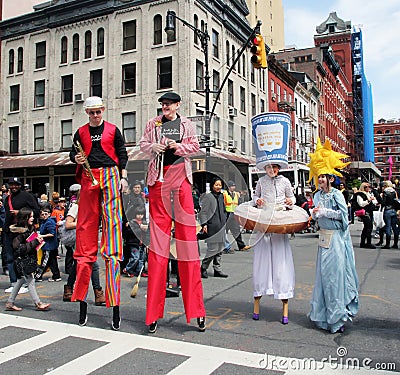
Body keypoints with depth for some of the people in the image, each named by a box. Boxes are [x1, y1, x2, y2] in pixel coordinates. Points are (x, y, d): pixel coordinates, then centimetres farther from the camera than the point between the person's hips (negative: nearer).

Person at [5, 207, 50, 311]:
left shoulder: (30, 228, 7)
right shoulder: (18, 232, -18)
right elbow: (19, 249, -24)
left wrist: (39, 239, 3)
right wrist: (35, 242, -25)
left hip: (28, 259, 9)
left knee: (21, 280, 14)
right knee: (30, 280, -3)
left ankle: (10, 303, 24)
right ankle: (38, 304, 4)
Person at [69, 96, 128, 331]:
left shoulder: (113, 130, 10)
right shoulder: (81, 132, 16)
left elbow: (122, 154, 8)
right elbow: (74, 154, 18)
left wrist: (123, 177, -2)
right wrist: (76, 158, -4)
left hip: (110, 177, -2)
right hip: (89, 178, 3)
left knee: (112, 222, -9)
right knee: (86, 225, 0)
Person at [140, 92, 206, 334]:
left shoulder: (187, 124, 16)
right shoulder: (153, 123, 20)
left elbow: (195, 146, 9)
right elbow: (143, 144, 16)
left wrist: (178, 146, -9)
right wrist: (154, 147, -5)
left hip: (181, 177, -1)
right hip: (158, 178, 1)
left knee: (187, 234, -6)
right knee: (158, 235, -2)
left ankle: (196, 309, 1)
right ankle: (153, 312, 4)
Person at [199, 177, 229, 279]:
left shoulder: (221, 196, 17)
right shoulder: (207, 196, -4)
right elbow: (203, 212, -9)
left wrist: (224, 222, 20)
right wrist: (204, 224, -17)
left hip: (221, 226, 7)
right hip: (212, 227, -7)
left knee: (220, 248, 9)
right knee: (213, 248, -9)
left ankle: (217, 269, 16)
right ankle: (203, 268, 7)